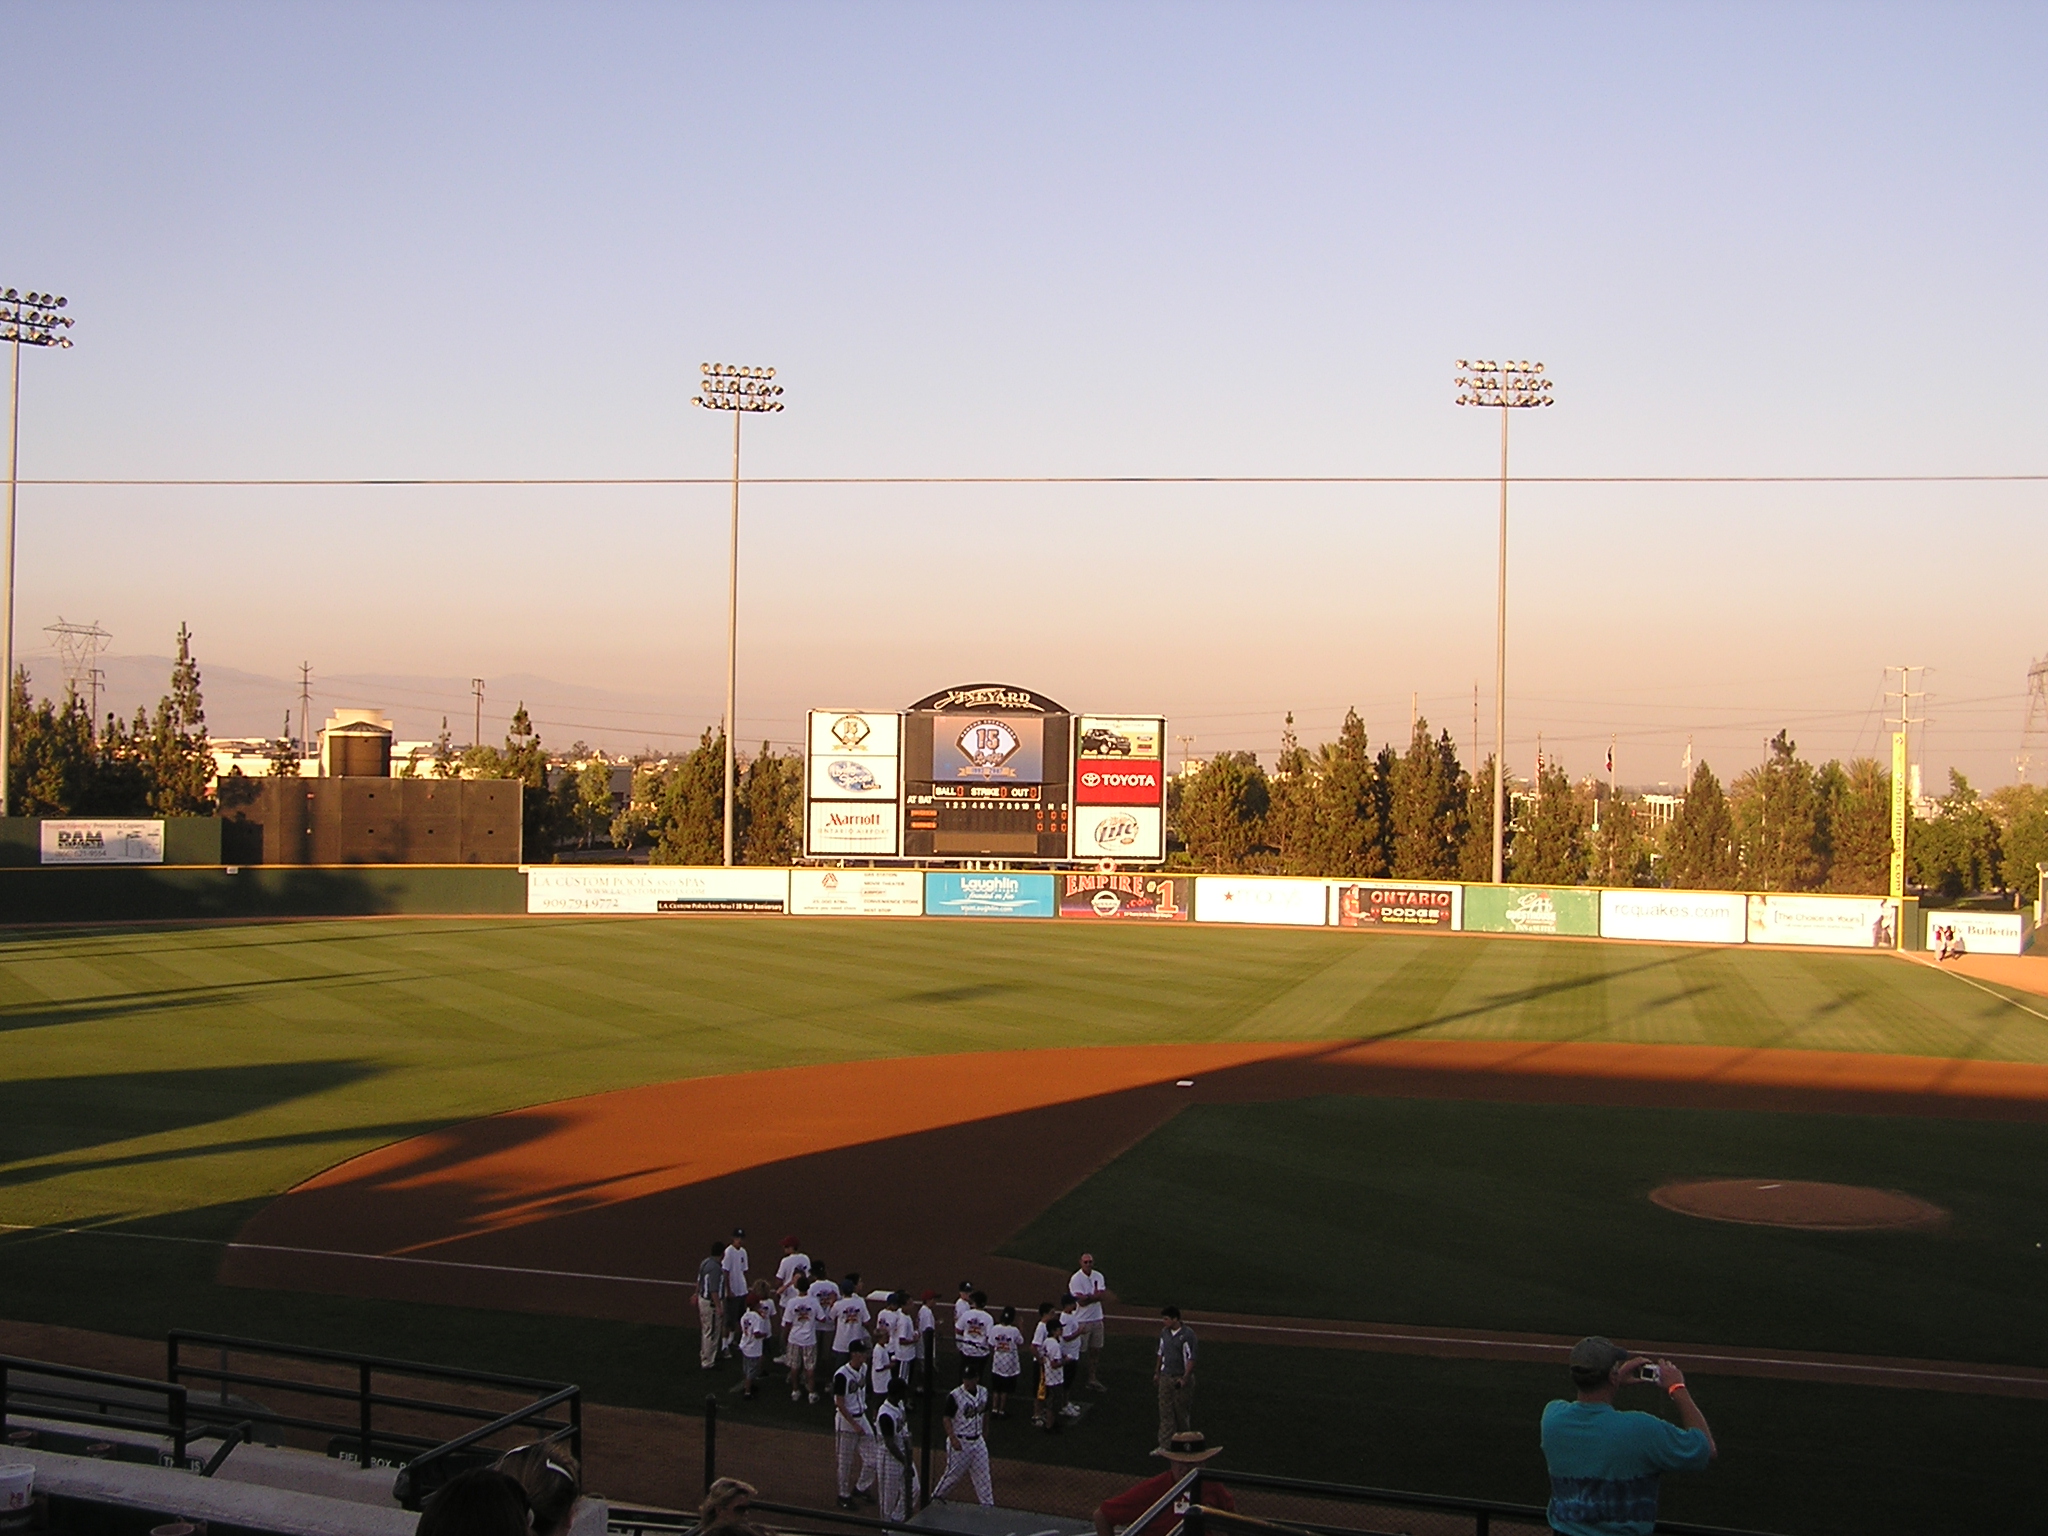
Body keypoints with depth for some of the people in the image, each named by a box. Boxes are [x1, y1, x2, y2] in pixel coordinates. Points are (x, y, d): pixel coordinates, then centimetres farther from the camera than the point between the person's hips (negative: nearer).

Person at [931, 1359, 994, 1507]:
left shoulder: (983, 1392, 1)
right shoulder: (954, 1396, -17)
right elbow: (947, 1419, -14)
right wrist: (953, 1439, -22)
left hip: (978, 1441, 5)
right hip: (960, 1442, -5)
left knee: (983, 1475, 9)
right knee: (954, 1473, 5)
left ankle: (987, 1506, 18)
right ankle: (935, 1495, 27)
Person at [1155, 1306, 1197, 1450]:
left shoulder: (1187, 1334, -14)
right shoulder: (1164, 1333, 6)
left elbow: (1191, 1358, -14)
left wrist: (1185, 1378, -19)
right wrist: (1157, 1372, 19)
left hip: (1181, 1378, -5)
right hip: (1165, 1377, 5)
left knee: (1182, 1411, 6)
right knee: (1165, 1411, 3)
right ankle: (1165, 1444, 6)